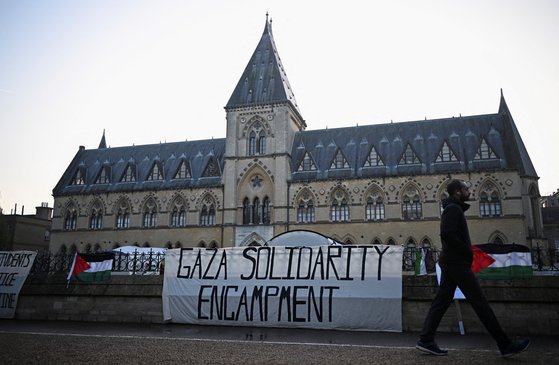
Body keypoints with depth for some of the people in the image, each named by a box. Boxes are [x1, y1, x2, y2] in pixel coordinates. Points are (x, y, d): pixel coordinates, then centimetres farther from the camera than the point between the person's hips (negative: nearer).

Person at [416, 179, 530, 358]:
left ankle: (426, 340, 4)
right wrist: (467, 251, -14)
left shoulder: (451, 209, 22)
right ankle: (505, 345, 0)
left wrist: (466, 251, 10)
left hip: (449, 262, 10)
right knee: (479, 302, -6)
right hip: (457, 263, -10)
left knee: (441, 301, 5)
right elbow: (448, 235, -23)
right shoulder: (454, 208, -10)